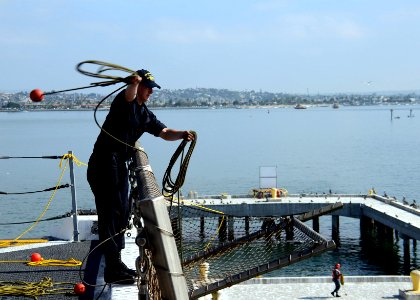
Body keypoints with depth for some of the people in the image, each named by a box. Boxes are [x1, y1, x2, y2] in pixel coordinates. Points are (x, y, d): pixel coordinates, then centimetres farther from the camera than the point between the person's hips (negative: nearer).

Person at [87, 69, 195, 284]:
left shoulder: (145, 115, 17)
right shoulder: (124, 101, -8)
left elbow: (164, 132, 11)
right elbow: (130, 95, -31)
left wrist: (182, 134, -8)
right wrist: (135, 82, -52)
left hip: (119, 165, 10)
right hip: (104, 164, -10)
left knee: (122, 213, 15)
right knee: (110, 214, -12)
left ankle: (116, 264, 27)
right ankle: (112, 270, -14)